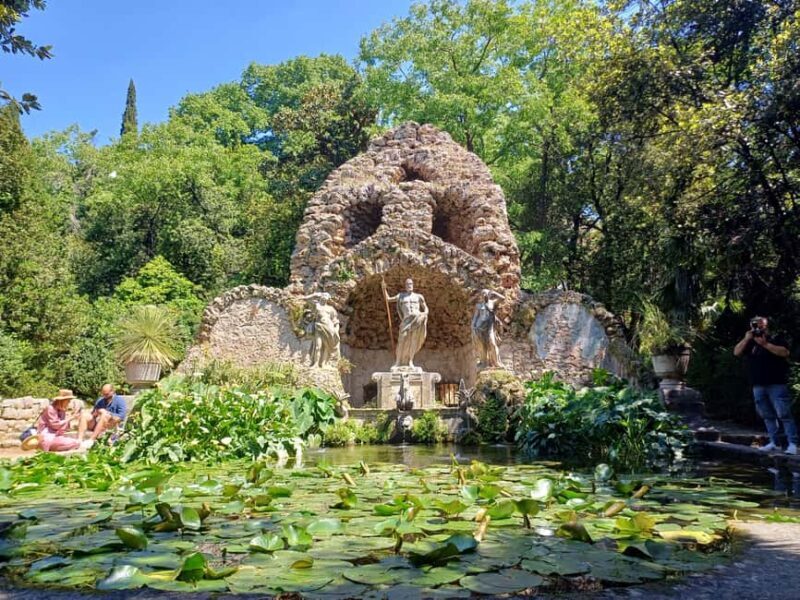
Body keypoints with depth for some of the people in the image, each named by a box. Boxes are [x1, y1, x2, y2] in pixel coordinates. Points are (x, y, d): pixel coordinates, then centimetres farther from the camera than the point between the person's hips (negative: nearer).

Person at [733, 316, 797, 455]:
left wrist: (765, 344, -19)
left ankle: (792, 444, -5)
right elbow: (736, 352, 3)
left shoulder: (776, 339, 1)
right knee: (767, 416, 9)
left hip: (777, 385, -5)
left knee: (784, 415, -8)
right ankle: (773, 442, 15)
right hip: (758, 386, 5)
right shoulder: (750, 343, 15)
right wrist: (746, 339, -8)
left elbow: (785, 352, -16)